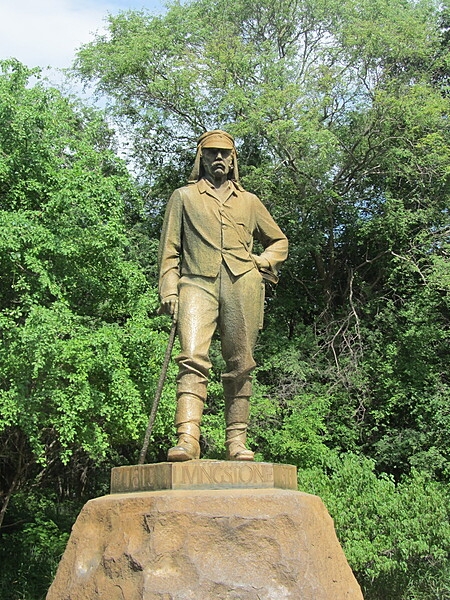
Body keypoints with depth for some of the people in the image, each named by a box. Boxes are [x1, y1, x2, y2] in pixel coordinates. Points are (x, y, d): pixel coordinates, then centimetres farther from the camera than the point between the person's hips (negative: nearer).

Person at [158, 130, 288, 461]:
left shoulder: (249, 201, 24)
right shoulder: (184, 197, 20)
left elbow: (279, 241, 30)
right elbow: (169, 248, 14)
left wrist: (263, 261, 9)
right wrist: (169, 288, 1)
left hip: (242, 285, 2)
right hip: (198, 284, -2)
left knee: (240, 366, -2)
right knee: (193, 358, -19)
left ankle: (237, 441, 1)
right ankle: (188, 438, -27)